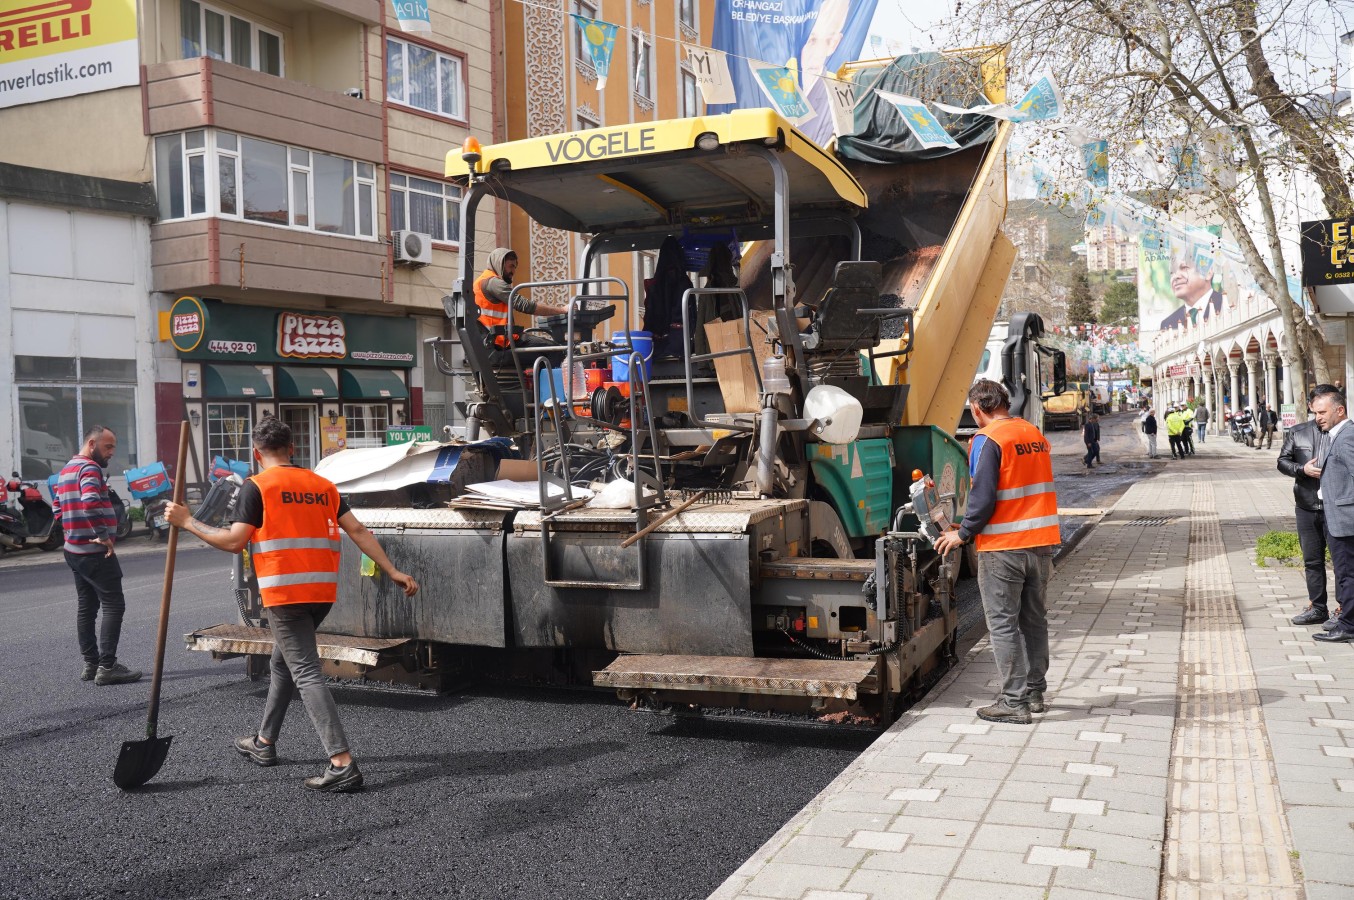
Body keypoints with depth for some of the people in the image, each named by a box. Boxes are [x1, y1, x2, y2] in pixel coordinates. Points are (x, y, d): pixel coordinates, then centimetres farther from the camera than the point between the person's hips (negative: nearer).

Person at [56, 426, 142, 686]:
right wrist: (103, 535, -23)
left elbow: (59, 508, 23)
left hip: (75, 550, 10)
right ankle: (107, 667, -9)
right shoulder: (89, 468, -15)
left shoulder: (67, 469, 17)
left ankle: (90, 664, 18)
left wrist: (72, 532, 17)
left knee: (86, 607, 13)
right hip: (95, 552, -10)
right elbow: (91, 504, -31)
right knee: (113, 606, -7)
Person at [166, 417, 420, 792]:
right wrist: (393, 571, 6)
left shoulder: (257, 487, -4)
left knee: (306, 674, -9)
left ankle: (343, 764, -18)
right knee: (282, 662, 24)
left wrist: (188, 522, 3)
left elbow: (234, 541, -8)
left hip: (284, 593, -7)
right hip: (322, 592, 7)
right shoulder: (322, 485, 12)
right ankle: (264, 743, 39)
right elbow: (357, 530, 6)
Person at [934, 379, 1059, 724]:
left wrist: (963, 533, -4)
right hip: (1041, 542, 7)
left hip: (1003, 549, -7)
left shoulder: (988, 440, -13)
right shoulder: (1036, 435, 9)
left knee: (1003, 624, 1)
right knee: (1034, 620, 16)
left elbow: (984, 497, -17)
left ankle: (1014, 702, 3)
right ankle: (1035, 692, 25)